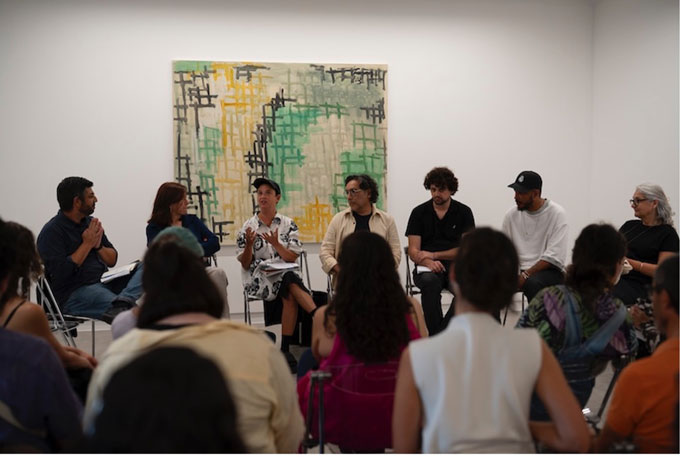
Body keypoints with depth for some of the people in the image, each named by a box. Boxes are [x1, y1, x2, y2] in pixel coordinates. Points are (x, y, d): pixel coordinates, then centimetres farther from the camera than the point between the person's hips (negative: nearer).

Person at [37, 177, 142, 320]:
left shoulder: (89, 222, 16)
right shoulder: (51, 232, -6)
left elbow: (112, 260, 17)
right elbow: (60, 272, -17)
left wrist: (98, 246, -4)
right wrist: (87, 244, -10)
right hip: (74, 294, -8)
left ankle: (122, 301, -42)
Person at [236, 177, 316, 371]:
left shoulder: (288, 224, 9)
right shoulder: (248, 227, 7)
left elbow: (293, 258, 1)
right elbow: (245, 265, 4)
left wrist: (276, 244, -15)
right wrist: (249, 245, -15)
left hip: (284, 274, 2)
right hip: (257, 279, -2)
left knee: (289, 297, -34)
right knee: (290, 280, -33)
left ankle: (285, 350, -28)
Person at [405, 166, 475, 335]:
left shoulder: (464, 212, 7)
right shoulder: (419, 212, 7)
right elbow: (413, 251, 1)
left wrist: (433, 255, -6)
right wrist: (428, 262, -21)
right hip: (427, 267, 0)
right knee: (429, 282, -36)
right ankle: (436, 334, -31)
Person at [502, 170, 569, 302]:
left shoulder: (557, 213, -6)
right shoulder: (512, 215, 7)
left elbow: (554, 257, -13)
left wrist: (525, 275, -21)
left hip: (550, 270, -4)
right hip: (519, 269, 4)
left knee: (532, 283, -37)